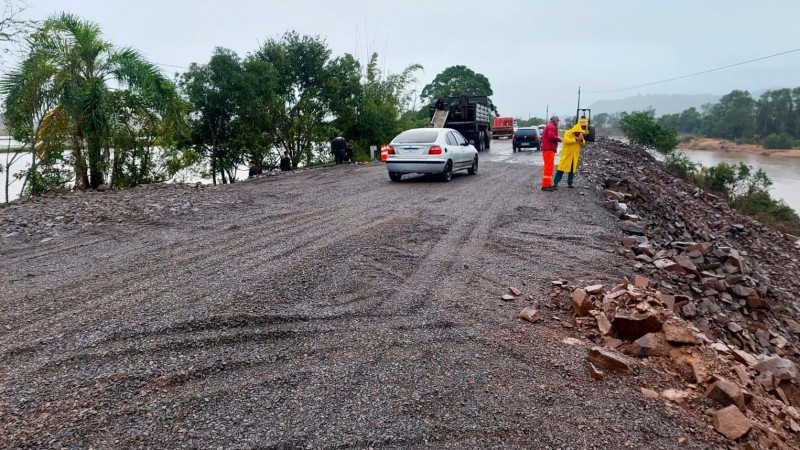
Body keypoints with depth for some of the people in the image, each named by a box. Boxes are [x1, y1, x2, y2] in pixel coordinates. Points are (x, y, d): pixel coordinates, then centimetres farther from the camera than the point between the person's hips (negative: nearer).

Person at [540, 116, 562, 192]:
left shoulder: (548, 126, 23)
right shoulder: (551, 126, -10)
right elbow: (551, 136, -26)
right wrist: (559, 139, -12)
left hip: (547, 150, 11)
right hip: (549, 150, -11)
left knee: (549, 168, 12)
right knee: (548, 167, -13)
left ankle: (549, 185, 14)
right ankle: (545, 185, -17)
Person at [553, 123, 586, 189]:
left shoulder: (580, 134, 6)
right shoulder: (568, 133, -11)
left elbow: (583, 144, 6)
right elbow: (566, 141, -28)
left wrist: (582, 140, -15)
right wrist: (576, 139, -31)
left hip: (574, 156, 5)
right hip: (566, 154, -5)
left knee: (572, 169, 6)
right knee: (561, 168, -6)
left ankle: (570, 183, 15)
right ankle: (555, 183, -2)